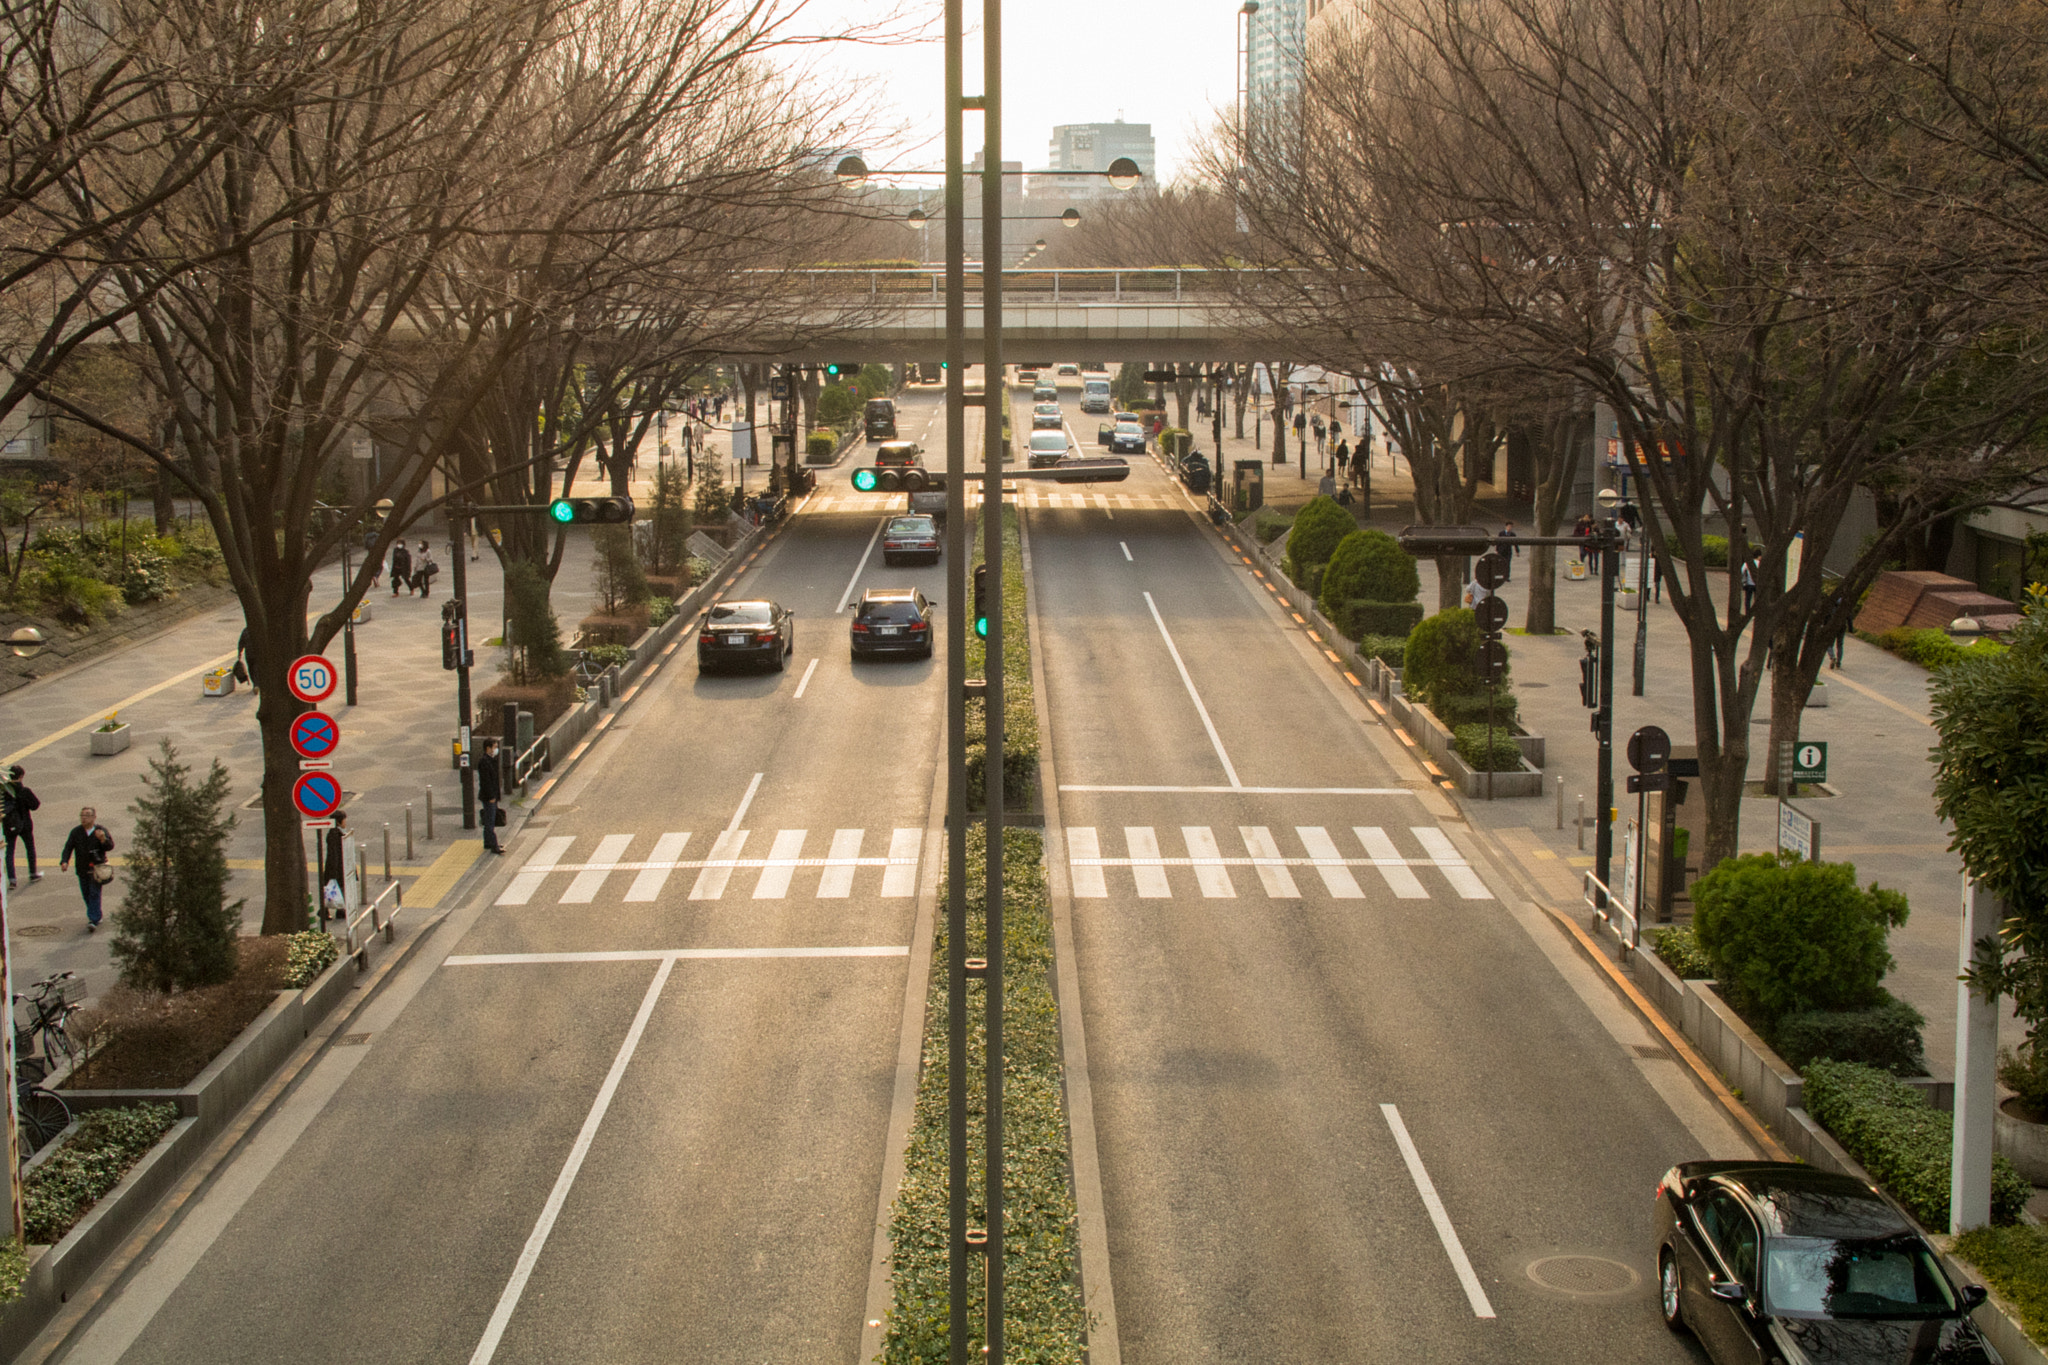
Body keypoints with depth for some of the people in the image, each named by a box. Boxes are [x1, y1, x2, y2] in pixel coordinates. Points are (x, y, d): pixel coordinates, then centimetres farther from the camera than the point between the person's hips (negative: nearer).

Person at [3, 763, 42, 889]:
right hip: (24, 824, -2)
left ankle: (12, 880, -3)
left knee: (9, 851, 6)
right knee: (30, 847, 19)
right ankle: (33, 874, 31)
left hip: (9, 825, 2)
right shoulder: (24, 790, -19)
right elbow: (35, 805, -15)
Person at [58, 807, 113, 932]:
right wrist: (64, 861, -19)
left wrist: (103, 839, -33)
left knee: (94, 894, -10)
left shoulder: (101, 830, -5)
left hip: (97, 869, -3)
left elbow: (110, 846, -12)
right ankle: (96, 916, 29)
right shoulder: (76, 832, 1)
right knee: (86, 895, 11)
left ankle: (93, 920, -12)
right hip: (82, 870, 3)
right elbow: (68, 847, -2)